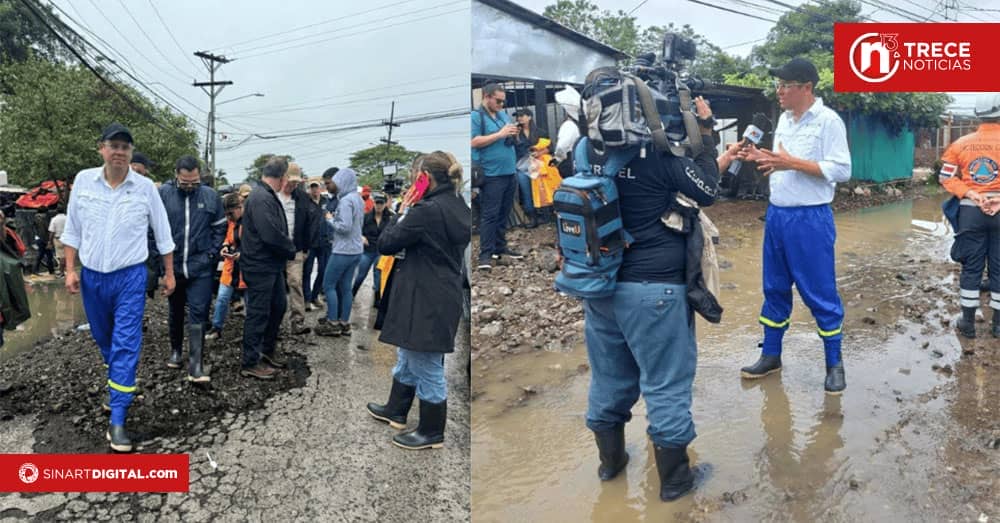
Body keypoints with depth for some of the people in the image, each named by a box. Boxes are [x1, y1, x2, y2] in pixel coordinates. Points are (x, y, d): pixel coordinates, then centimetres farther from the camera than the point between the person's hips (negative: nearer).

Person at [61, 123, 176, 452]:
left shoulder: (145, 187, -6)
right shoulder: (83, 181, -1)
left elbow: (163, 233, 3)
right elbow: (72, 229, 6)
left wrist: (169, 273, 6)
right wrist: (70, 270, 1)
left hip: (130, 276, -3)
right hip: (92, 276, 3)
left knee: (126, 345, -8)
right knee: (104, 340, 19)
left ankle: (117, 419, -7)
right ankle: (119, 385, 45)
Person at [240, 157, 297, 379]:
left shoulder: (269, 197, 11)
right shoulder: (261, 199, -22)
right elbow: (271, 235, -28)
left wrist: (288, 248, 0)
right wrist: (292, 249, -13)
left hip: (273, 265, 10)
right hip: (260, 267, -10)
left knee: (279, 305, 21)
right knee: (258, 313, 0)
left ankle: (268, 348, 38)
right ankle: (250, 363, 12)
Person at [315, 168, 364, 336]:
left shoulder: (346, 200, -17)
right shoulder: (358, 199, 12)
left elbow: (345, 227, -23)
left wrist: (331, 219, -7)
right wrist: (335, 218, 11)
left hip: (343, 251, -9)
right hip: (355, 250, 9)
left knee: (328, 285, 1)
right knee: (345, 287, 12)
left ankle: (333, 323, 4)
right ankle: (344, 323, 16)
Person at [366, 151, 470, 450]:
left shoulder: (427, 211, -23)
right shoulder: (460, 209, 6)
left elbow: (386, 244, -15)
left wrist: (403, 215, -1)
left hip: (425, 301, -10)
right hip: (445, 296, 10)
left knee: (426, 367, 6)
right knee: (408, 356, 26)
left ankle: (432, 432, 22)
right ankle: (396, 411, 43)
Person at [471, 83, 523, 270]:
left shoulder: (504, 115, 16)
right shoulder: (476, 116, -6)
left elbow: (512, 140, 23)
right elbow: (473, 142, -17)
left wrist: (515, 133, -1)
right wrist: (500, 134, -17)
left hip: (509, 172, 7)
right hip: (491, 174, -7)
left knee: (504, 213, 13)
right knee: (489, 215, -7)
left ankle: (500, 246, 23)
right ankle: (486, 253, -3)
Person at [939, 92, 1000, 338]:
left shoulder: (961, 144, 0)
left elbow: (946, 177, -1)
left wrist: (971, 194, -6)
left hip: (970, 211, 2)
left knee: (971, 267, 8)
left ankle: (968, 323, 13)